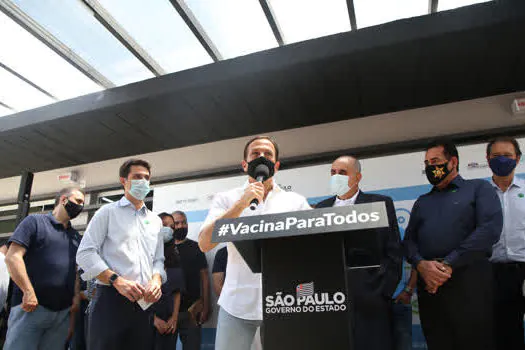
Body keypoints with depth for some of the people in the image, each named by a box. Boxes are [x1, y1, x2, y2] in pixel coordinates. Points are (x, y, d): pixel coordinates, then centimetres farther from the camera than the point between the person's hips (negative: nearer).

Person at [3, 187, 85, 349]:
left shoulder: (76, 237, 19)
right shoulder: (35, 221, 2)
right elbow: (12, 257, -8)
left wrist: (76, 295, 3)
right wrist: (28, 292, -16)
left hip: (63, 312, 5)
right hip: (31, 306, -5)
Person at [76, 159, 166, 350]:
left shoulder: (155, 220, 19)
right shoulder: (108, 212, 6)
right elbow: (85, 253, -3)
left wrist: (156, 280, -3)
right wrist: (117, 281, -15)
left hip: (144, 304, 4)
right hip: (111, 299, -4)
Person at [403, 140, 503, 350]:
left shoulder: (479, 188, 8)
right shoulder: (421, 202, 21)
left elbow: (491, 228, -8)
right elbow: (409, 240, 13)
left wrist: (448, 264, -14)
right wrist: (421, 264, -11)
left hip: (469, 280, -4)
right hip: (428, 283, 4)